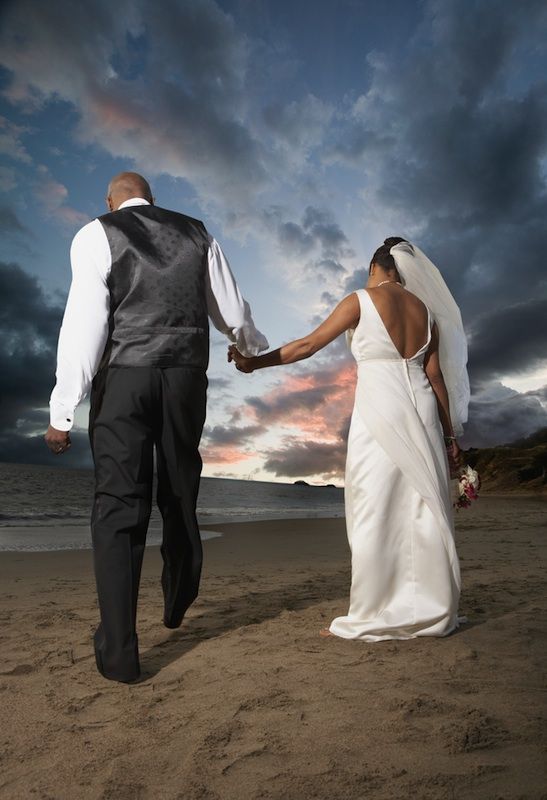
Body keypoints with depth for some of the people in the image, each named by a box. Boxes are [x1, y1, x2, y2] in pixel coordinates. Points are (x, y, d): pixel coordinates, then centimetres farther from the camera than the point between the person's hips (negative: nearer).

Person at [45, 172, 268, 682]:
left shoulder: (97, 234, 5)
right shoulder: (197, 234, 15)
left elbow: (85, 323, -7)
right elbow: (232, 313, 15)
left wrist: (62, 410, -7)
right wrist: (254, 347, 36)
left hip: (123, 377, -3)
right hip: (186, 376, 3)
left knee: (118, 505, 1)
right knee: (180, 496, 18)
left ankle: (119, 651, 2)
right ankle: (177, 606, 38)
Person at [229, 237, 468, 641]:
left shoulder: (361, 300, 2)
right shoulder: (424, 308, 15)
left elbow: (308, 344, 0)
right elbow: (436, 375, 11)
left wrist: (255, 362, 8)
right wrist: (449, 433, 14)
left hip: (379, 410, -5)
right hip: (421, 410, 5)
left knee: (375, 513, -1)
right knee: (424, 509, 9)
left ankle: (372, 617, 6)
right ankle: (434, 611, 17)